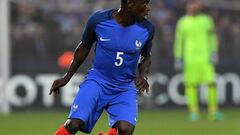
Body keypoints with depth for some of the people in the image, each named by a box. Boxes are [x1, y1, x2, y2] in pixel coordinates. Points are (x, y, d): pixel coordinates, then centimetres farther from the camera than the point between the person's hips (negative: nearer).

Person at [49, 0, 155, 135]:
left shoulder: (147, 29, -7)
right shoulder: (98, 20, -12)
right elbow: (85, 47, 7)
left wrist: (143, 76, -8)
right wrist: (67, 77, 12)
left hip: (125, 88, 1)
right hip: (97, 80, -1)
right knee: (73, 124, -21)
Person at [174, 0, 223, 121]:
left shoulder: (207, 20, 9)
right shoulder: (182, 22, 3)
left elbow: (213, 37, 12)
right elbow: (178, 41, 7)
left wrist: (214, 53, 1)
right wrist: (178, 59, 3)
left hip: (205, 58, 1)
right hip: (190, 59, -1)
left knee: (211, 83, -6)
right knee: (191, 84, -4)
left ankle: (213, 111, 2)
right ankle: (193, 112, 4)